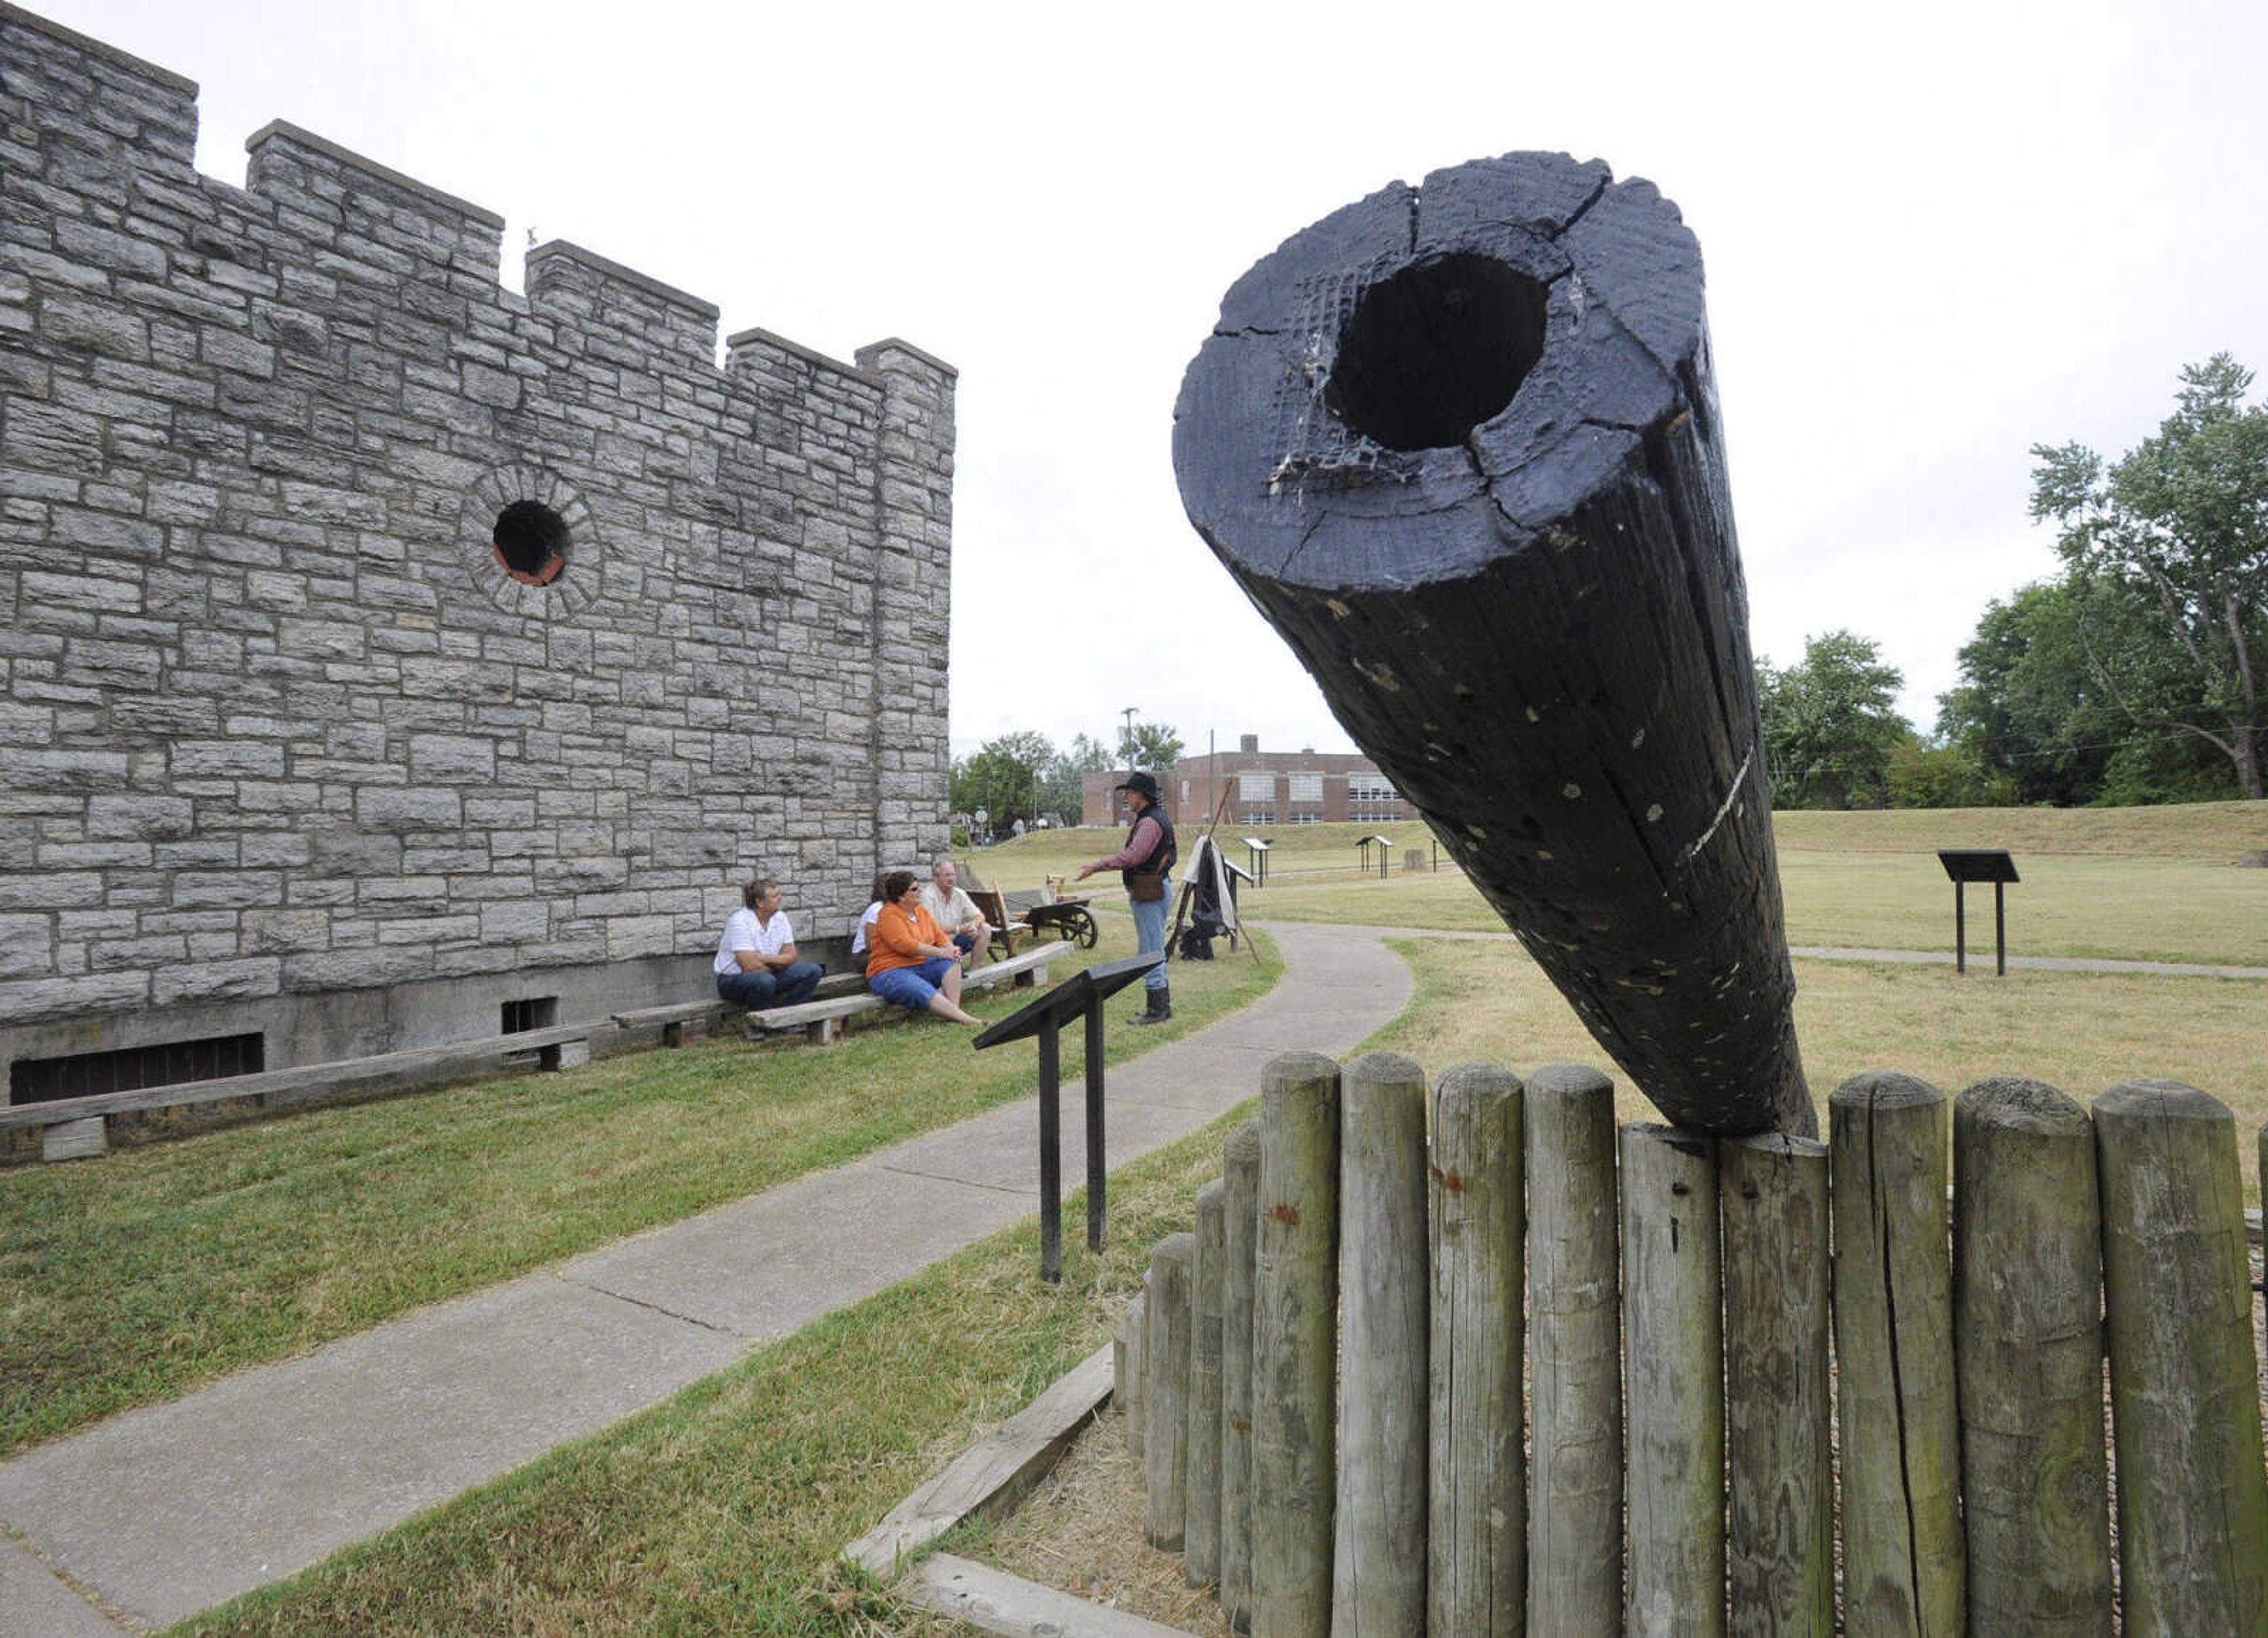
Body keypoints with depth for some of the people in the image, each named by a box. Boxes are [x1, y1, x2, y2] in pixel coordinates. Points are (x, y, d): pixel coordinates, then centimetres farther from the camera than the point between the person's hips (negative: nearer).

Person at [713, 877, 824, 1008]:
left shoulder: (780, 917, -1)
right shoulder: (739, 921, -21)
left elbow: (791, 957, -3)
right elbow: (750, 967, -26)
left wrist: (764, 958, -20)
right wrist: (777, 963, -9)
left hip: (767, 974, 7)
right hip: (733, 980, -7)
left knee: (813, 970, -9)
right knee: (765, 980, -38)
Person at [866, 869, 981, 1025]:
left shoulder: (921, 911, 13)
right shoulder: (889, 915, -12)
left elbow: (939, 935, 11)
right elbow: (906, 945, -23)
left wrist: (951, 950, -11)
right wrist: (940, 952, -25)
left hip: (921, 966, 8)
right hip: (890, 972, -8)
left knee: (952, 963, -17)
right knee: (926, 993, -34)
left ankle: (954, 1009, -32)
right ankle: (966, 1020, -44)